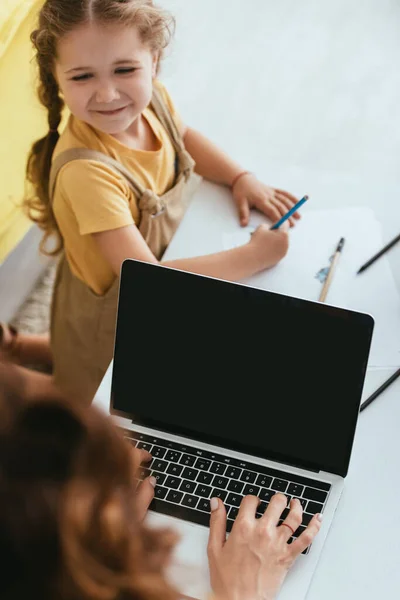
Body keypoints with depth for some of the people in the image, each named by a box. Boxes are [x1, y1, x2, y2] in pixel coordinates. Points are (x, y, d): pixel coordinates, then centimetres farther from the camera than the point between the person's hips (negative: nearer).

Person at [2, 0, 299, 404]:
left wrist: (241, 179, -6)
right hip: (110, 321, -6)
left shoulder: (151, 98, -18)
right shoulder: (87, 171, -40)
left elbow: (183, 137, 8)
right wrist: (254, 256, -33)